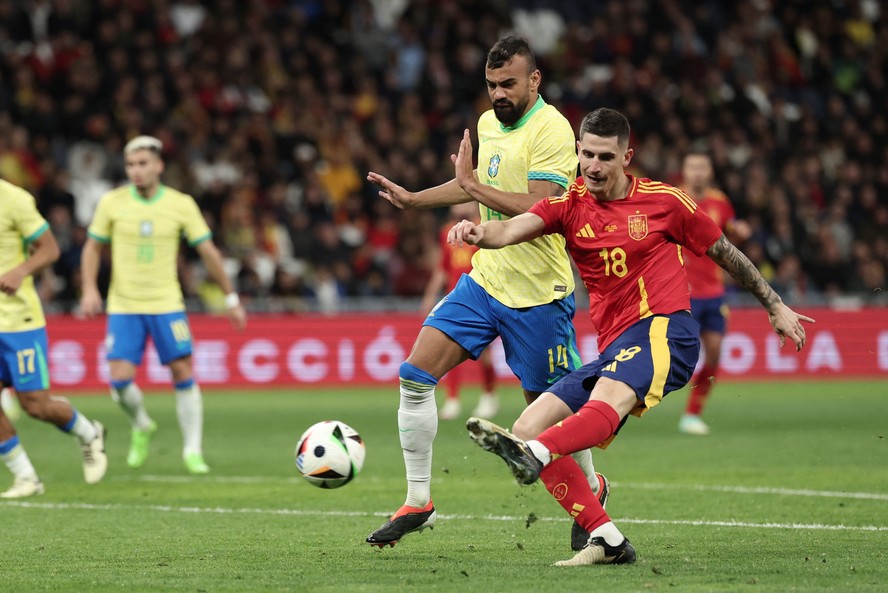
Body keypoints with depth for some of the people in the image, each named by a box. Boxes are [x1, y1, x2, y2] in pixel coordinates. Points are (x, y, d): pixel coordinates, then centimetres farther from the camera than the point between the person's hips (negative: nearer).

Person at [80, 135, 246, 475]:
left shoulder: (181, 205, -3)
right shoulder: (112, 203, -3)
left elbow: (208, 252, 3)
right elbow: (92, 248, 8)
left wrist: (231, 298, 4)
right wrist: (90, 289, -7)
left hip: (167, 306, 0)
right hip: (123, 307, 0)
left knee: (183, 373, -5)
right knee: (120, 379, -9)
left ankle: (193, 451, 6)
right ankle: (141, 427, 22)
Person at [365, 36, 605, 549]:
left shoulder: (551, 130, -16)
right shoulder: (489, 123, 9)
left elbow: (539, 208, -26)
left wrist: (477, 190, -23)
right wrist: (412, 199, 29)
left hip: (536, 293, -7)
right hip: (484, 279, 7)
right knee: (416, 375, -5)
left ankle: (591, 487, 34)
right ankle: (418, 502, 2)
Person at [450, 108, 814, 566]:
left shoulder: (664, 201, 5)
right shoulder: (569, 207, 10)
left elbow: (724, 253, 18)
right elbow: (511, 230, -10)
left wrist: (776, 308, 25)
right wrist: (477, 233, -34)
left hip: (665, 328, -5)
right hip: (613, 349, 6)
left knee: (608, 401, -35)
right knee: (529, 427, -9)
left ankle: (534, 455, -64)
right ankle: (607, 540, -13)